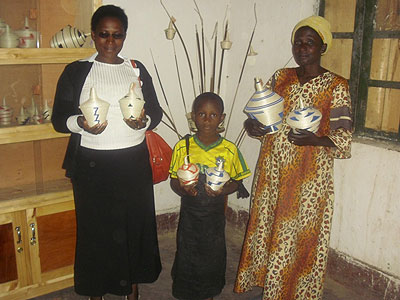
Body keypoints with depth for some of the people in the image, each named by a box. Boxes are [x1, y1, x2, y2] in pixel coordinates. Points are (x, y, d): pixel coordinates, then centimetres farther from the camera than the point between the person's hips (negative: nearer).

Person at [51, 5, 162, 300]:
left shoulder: (137, 69, 9)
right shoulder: (76, 71, 2)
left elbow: (156, 110, 9)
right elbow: (59, 118, 0)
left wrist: (143, 121, -13)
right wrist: (81, 123, -21)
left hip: (134, 162, 2)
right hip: (92, 164, -2)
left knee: (135, 223, 9)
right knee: (95, 228, 6)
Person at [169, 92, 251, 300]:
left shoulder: (229, 150, -8)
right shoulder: (182, 147, -7)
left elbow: (237, 180, 0)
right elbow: (174, 180, -1)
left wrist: (223, 190, -20)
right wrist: (182, 188, -22)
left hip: (215, 214, 0)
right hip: (189, 213, 0)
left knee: (212, 257, 14)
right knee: (186, 257, 9)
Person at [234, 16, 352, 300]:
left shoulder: (336, 86, -6)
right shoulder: (281, 77, 8)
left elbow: (343, 138, -8)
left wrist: (313, 139, -27)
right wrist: (251, 124, -10)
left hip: (309, 177, -4)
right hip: (272, 170, 5)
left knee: (299, 238, 3)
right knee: (265, 229, 12)